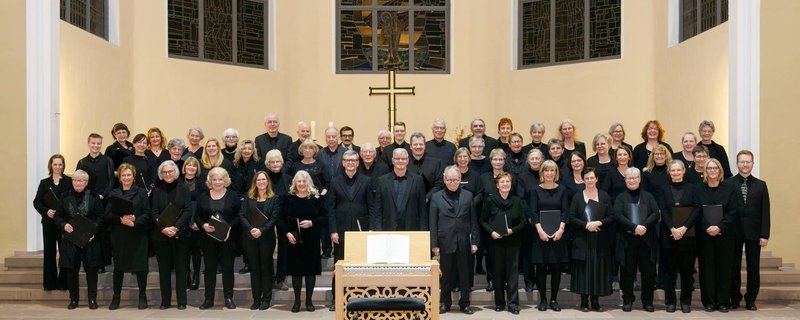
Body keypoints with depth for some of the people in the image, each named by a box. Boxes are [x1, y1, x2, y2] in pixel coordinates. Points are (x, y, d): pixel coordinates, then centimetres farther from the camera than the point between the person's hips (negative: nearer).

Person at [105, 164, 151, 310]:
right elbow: (108, 214, 2)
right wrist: (121, 219, -15)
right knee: (118, 265, 6)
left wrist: (133, 223, -18)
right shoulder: (113, 194, 10)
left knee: (140, 265, 1)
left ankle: (142, 296, 12)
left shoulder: (141, 192, 2)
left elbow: (147, 214, -4)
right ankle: (116, 297, 16)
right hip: (119, 235, 2)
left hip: (138, 234, -2)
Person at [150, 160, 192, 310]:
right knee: (164, 268, 5)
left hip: (181, 234, -2)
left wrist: (176, 227, -17)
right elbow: (154, 213, 0)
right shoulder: (157, 191, 8)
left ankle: (182, 301, 5)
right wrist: (163, 228, -16)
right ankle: (165, 301, 11)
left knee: (181, 267, 1)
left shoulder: (184, 189, 3)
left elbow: (188, 211, -5)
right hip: (161, 235, 2)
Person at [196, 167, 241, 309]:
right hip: (208, 238, 2)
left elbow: (239, 215, -1)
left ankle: (228, 298, 11)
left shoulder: (232, 195, 1)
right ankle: (209, 299, 12)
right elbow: (197, 216, 7)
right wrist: (203, 225, -13)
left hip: (227, 238, -1)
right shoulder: (203, 197, 7)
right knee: (209, 268, 6)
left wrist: (230, 227, -16)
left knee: (227, 267, 2)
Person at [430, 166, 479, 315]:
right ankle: (445, 302, 20)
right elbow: (433, 223, 2)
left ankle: (465, 303, 16)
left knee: (465, 274, 6)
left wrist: (474, 241, 0)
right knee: (446, 274, 8)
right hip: (445, 242, -1)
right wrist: (434, 244, -3)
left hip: (464, 242, 1)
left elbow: (473, 220, 6)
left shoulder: (468, 195, 6)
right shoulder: (436, 197, 3)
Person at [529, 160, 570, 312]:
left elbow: (565, 211, 0)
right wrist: (540, 230, -15)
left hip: (558, 233, 1)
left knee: (556, 266, 3)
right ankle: (543, 299, 8)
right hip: (541, 233, -1)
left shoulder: (562, 189, 6)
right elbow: (533, 212, -3)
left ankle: (554, 299, 11)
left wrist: (561, 229, -14)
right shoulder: (536, 189, 3)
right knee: (541, 266, 0)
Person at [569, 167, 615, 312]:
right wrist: (586, 225, -15)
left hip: (600, 240, 1)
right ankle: (584, 301, 7)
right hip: (582, 240, -1)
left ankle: (595, 301, 11)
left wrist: (598, 223, -14)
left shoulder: (604, 196, 5)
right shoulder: (577, 197, 3)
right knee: (584, 269, 0)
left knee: (598, 269, 2)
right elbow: (572, 218, -1)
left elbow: (611, 217, 2)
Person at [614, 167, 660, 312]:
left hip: (647, 239, 1)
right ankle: (627, 300, 14)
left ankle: (647, 301, 14)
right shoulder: (621, 198, 7)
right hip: (627, 240, -1)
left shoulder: (648, 196, 11)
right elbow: (618, 215, -8)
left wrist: (644, 226, -17)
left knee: (648, 271, 2)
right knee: (628, 271, 3)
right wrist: (635, 227, -20)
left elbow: (655, 213, 0)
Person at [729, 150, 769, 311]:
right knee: (734, 267, 7)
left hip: (754, 233, 1)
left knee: (754, 267, 6)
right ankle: (734, 298, 18)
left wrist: (765, 234, -4)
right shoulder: (728, 184, -2)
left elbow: (765, 212, 2)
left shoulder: (761, 185, 5)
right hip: (734, 232, -1)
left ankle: (751, 299, 17)